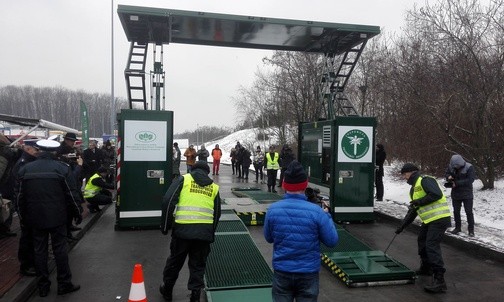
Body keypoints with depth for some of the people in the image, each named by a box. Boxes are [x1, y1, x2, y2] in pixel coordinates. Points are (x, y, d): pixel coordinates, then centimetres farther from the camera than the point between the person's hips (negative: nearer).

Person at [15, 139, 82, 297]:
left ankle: (43, 286, 19)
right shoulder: (62, 168, -8)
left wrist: (23, 216, 18)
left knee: (39, 250, 11)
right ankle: (64, 284, 11)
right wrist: (78, 212, 4)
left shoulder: (25, 169, 2)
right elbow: (71, 194, -7)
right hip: (57, 217, -3)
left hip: (35, 217, 3)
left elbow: (19, 196, 7)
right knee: (60, 248, 5)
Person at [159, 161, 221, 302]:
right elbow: (217, 213, 17)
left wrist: (165, 226, 3)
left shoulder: (184, 179, 7)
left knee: (175, 261, 19)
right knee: (198, 264, 17)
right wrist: (211, 234, 27)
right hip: (204, 232, 1)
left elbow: (168, 201, -4)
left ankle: (167, 290, 36)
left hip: (183, 229, -1)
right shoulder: (214, 187, 16)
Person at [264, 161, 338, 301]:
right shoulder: (316, 211, -18)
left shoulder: (272, 209, -11)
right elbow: (332, 241, -7)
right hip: (308, 273, -1)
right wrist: (326, 215, 5)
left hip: (281, 272, 2)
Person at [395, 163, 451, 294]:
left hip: (439, 218, -11)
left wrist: (420, 201, -19)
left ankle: (439, 280, -16)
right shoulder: (414, 188, 20)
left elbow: (437, 194, -26)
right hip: (429, 219, 11)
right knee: (422, 240, 22)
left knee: (432, 246, -16)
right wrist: (402, 225, 20)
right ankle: (426, 268, 39)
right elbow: (412, 210, 23)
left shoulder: (425, 180, -11)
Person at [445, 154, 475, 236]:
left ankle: (471, 230, 14)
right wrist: (448, 177, -14)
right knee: (456, 211, 14)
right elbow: (447, 173, 11)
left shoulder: (469, 167, -18)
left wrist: (457, 183, -26)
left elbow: (470, 180, -23)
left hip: (467, 195, -4)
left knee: (469, 212, 2)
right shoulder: (451, 166, -6)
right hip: (455, 194, 4)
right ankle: (457, 227, 29)